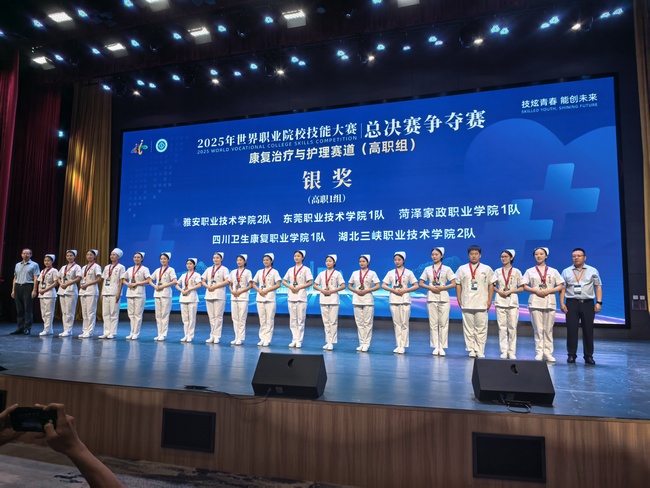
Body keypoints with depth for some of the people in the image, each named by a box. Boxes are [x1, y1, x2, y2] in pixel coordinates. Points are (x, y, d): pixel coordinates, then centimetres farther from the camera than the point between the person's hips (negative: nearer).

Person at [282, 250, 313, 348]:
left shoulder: (306, 269, -1)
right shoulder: (290, 269, 12)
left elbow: (310, 283, -6)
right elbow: (284, 281, 13)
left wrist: (299, 287, -14)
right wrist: (290, 286, -6)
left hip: (301, 297, -4)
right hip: (291, 296, 4)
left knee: (300, 320, -3)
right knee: (292, 319, 5)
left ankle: (299, 341, 3)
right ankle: (294, 339, 11)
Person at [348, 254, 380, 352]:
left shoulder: (372, 273, 3)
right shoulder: (355, 273, 11)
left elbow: (377, 286, -3)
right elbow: (349, 285, 13)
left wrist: (366, 290, -13)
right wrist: (356, 291, -6)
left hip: (368, 300, -3)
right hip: (357, 300, 3)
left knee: (367, 323, -4)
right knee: (359, 322, 5)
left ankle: (366, 344, 2)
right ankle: (361, 343, 12)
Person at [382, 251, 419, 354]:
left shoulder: (408, 272, 5)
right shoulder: (390, 273, 10)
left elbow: (416, 286, 1)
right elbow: (383, 285, 5)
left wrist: (404, 290, -12)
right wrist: (393, 290, -10)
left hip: (405, 300, -2)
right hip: (394, 300, 2)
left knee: (404, 323, -4)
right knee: (396, 323, 4)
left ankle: (403, 346, 1)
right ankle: (398, 345, 11)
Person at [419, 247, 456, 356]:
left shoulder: (446, 269, 3)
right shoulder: (427, 269, 9)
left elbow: (453, 284, 0)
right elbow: (421, 283, 7)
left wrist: (442, 288, -14)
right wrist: (430, 287, -10)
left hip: (443, 298, -2)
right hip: (431, 298, 2)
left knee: (443, 323, -2)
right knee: (433, 323, 3)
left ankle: (442, 347, 4)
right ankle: (435, 347, 9)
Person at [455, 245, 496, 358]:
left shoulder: (487, 269, 7)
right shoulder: (462, 269, 8)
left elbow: (491, 285, 7)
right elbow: (458, 285, 9)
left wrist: (489, 300, 0)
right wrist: (459, 300, 2)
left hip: (482, 304, -1)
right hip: (467, 304, 1)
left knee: (481, 328, 0)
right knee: (468, 328, 3)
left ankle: (480, 351, 7)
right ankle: (471, 350, 10)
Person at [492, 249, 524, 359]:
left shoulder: (516, 272, 5)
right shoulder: (498, 271, 10)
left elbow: (521, 288, 3)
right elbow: (492, 286, 11)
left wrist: (510, 291, -11)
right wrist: (499, 291, -8)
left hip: (512, 302, -1)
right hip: (500, 301, 2)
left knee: (512, 327, -2)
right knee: (502, 327, 0)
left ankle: (512, 352, 4)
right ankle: (504, 351, 5)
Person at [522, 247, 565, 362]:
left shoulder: (553, 271, 12)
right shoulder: (530, 271, 10)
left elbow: (560, 287, 7)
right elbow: (525, 286, 5)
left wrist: (549, 290, -9)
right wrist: (535, 290, -11)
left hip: (549, 302, 1)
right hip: (535, 302, -1)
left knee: (548, 329, 0)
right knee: (538, 329, -2)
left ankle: (548, 353, 5)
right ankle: (539, 353, 2)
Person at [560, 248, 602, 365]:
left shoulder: (593, 271, 9)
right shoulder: (566, 272, 9)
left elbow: (598, 287, 6)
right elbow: (562, 288, 6)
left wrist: (599, 302, -3)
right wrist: (562, 303, -3)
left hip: (588, 303, 0)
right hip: (571, 303, 0)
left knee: (588, 330, 3)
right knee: (571, 329, -1)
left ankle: (588, 356, 11)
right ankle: (571, 355, 6)